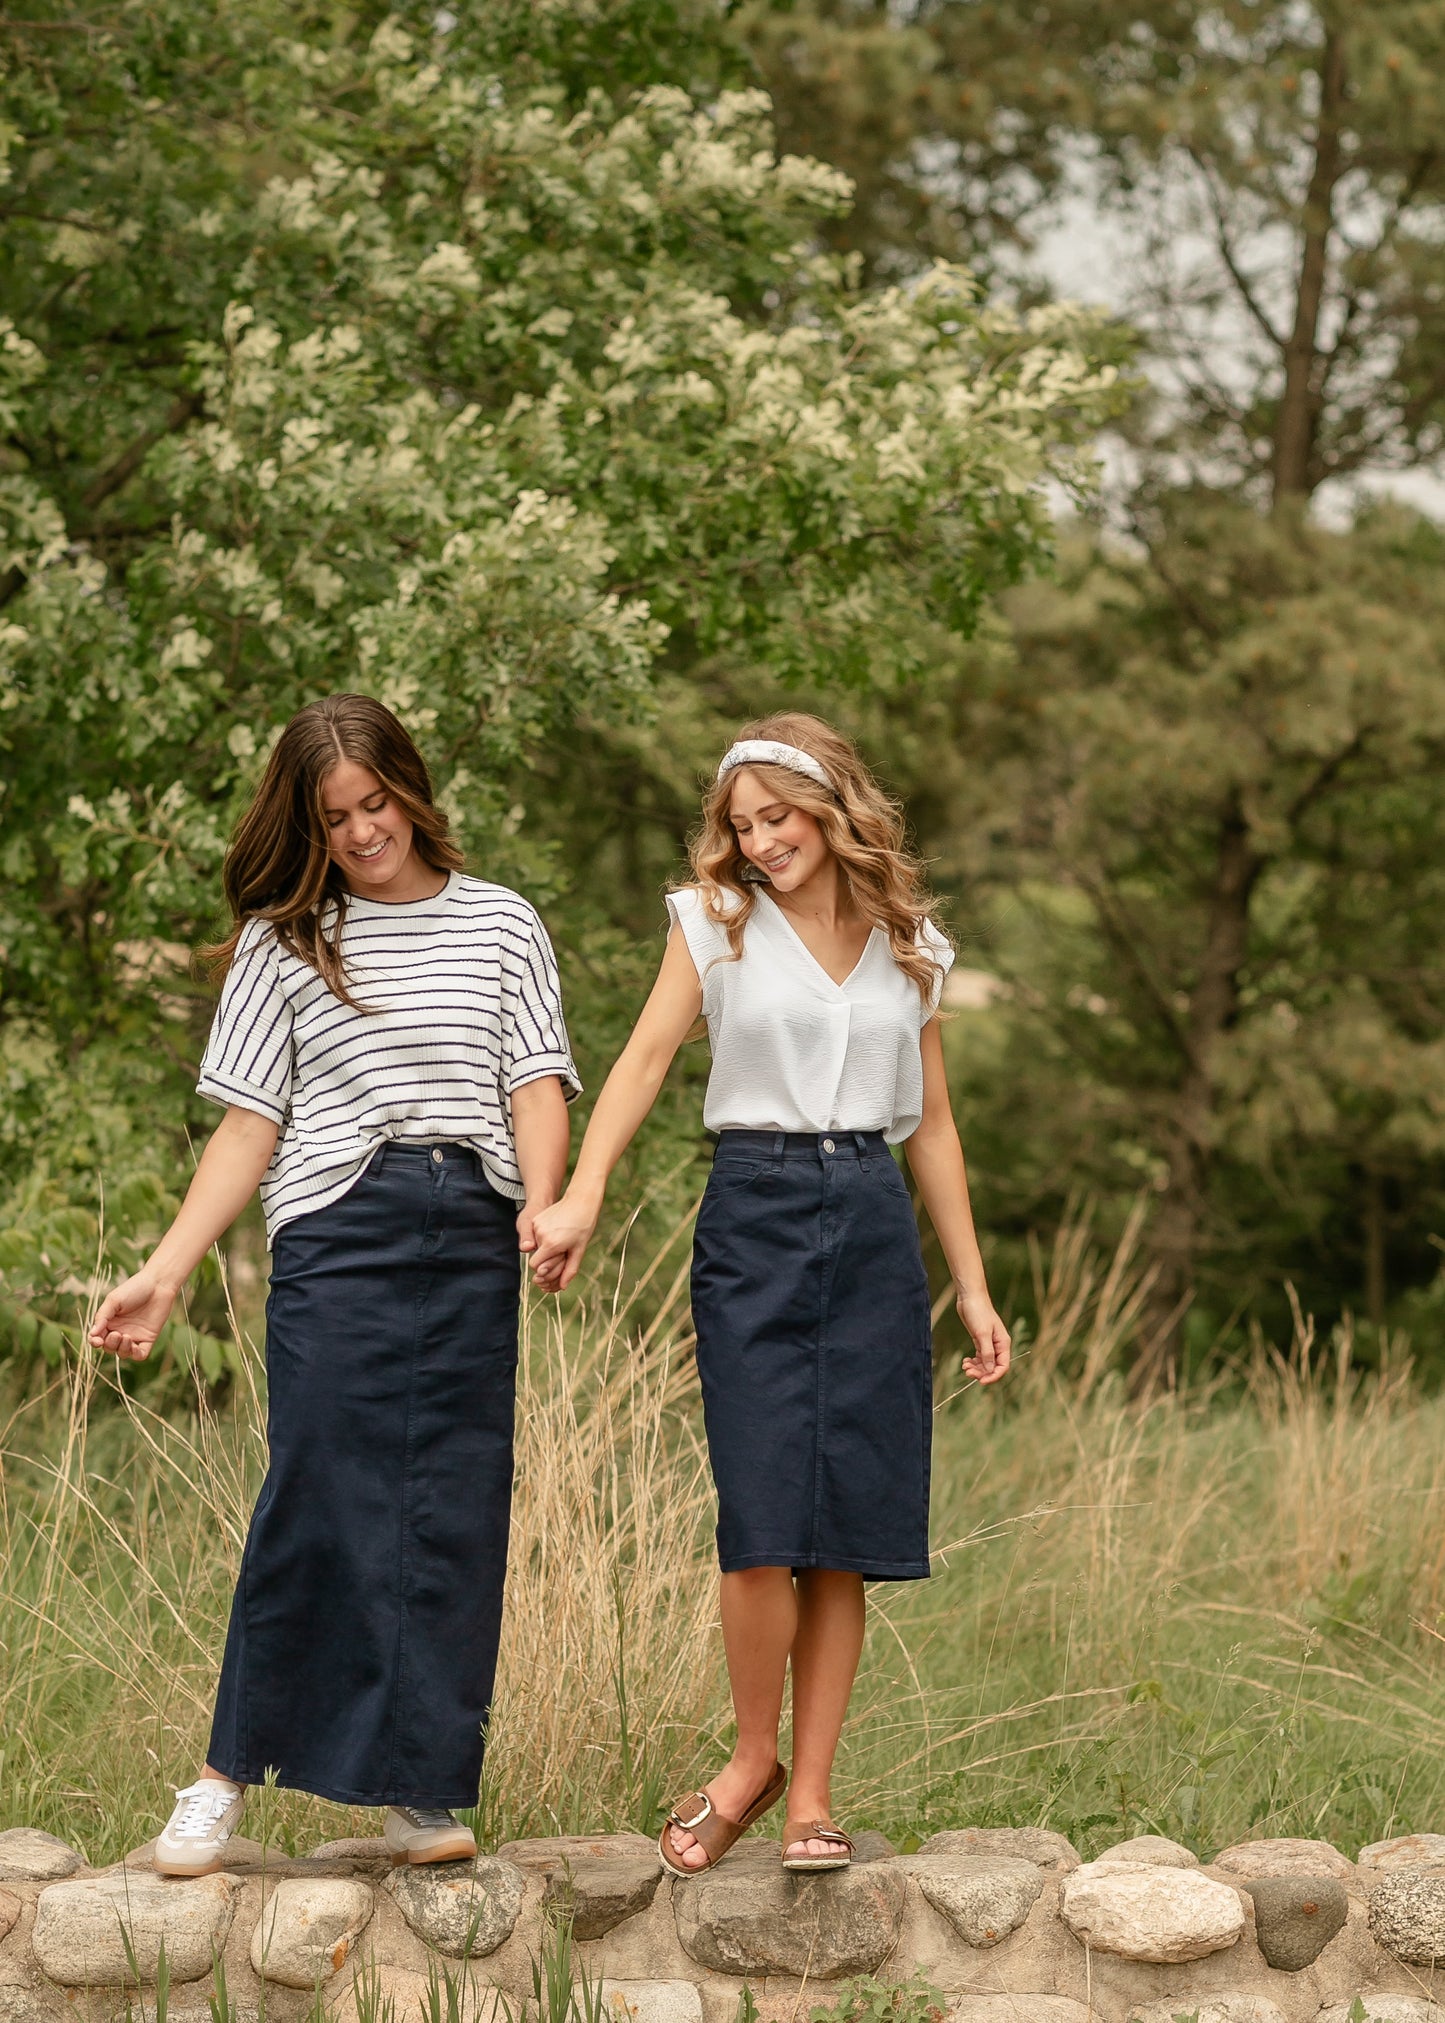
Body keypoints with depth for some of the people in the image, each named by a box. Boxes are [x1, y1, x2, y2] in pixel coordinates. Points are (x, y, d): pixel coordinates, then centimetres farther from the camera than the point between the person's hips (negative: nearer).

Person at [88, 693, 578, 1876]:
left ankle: (422, 1789, 3)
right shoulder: (283, 941, 12)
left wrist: (543, 1200, -14)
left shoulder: (502, 926, 14)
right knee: (322, 1494, -11)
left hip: (474, 1243, 2)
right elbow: (250, 1126, 9)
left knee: (454, 1512, -2)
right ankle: (228, 1776, -2)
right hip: (338, 1233, -1)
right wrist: (165, 1274, 0)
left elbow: (538, 1086, 6)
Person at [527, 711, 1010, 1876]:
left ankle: (811, 1791, 7)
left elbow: (932, 1127, 16)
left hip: (875, 1224, 2)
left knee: (850, 1529, 0)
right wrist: (581, 1198, -21)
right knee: (764, 1522, -11)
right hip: (755, 1214, -2)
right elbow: (648, 1057, -6)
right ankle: (753, 1759, 9)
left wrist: (974, 1290, 13)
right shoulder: (717, 922, 6)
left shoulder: (908, 948, 13)